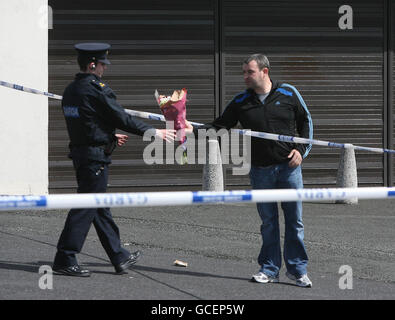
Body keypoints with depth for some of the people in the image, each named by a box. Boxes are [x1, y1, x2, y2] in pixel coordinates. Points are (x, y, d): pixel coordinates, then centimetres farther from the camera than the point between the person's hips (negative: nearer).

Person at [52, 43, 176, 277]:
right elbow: (121, 118, -14)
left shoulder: (71, 90, 10)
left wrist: (109, 136, 29)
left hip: (80, 152, 10)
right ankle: (65, 260, -4)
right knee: (86, 207, -5)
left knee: (100, 208, 14)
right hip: (96, 157, -10)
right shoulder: (97, 89, -16)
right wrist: (152, 132, -4)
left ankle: (120, 258, 23)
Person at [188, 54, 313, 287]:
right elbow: (220, 125, 5)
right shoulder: (241, 102, 3)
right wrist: (193, 129, -10)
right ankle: (269, 270, 16)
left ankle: (298, 269, 10)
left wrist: (301, 150, -2)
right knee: (268, 222, 7)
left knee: (294, 220, 0)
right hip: (260, 170, 2)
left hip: (289, 166, -2)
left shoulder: (288, 93, -1)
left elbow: (306, 121, 9)